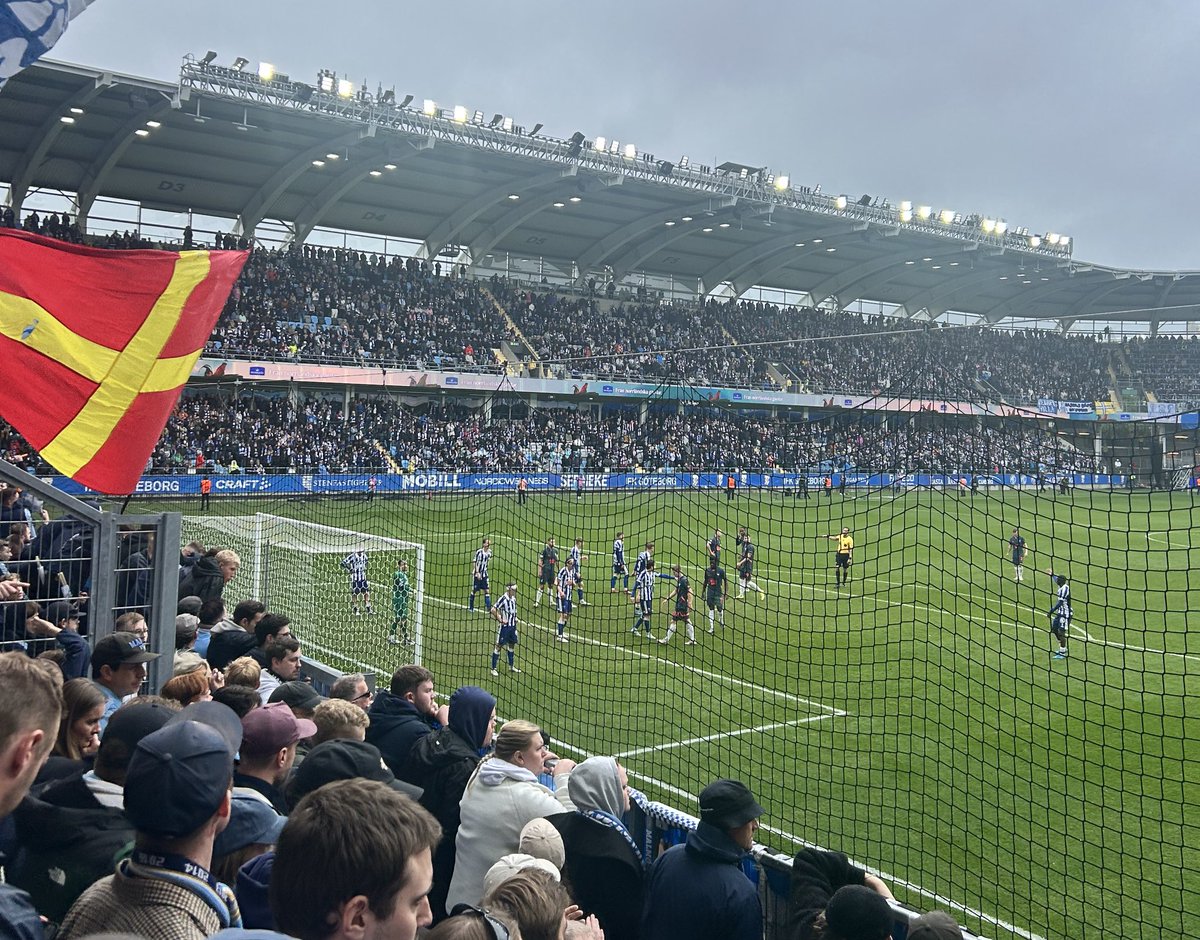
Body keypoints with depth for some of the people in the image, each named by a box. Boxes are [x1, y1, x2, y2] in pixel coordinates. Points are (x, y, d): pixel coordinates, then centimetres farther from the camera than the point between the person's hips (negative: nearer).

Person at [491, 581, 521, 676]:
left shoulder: (513, 599, 6)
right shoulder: (503, 599, -19)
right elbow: (493, 610, -24)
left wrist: (515, 618, 11)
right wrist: (500, 620, -18)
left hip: (512, 625, 8)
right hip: (504, 626, -8)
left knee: (512, 645, 15)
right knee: (499, 645, -1)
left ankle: (511, 666, 29)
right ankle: (493, 668, 5)